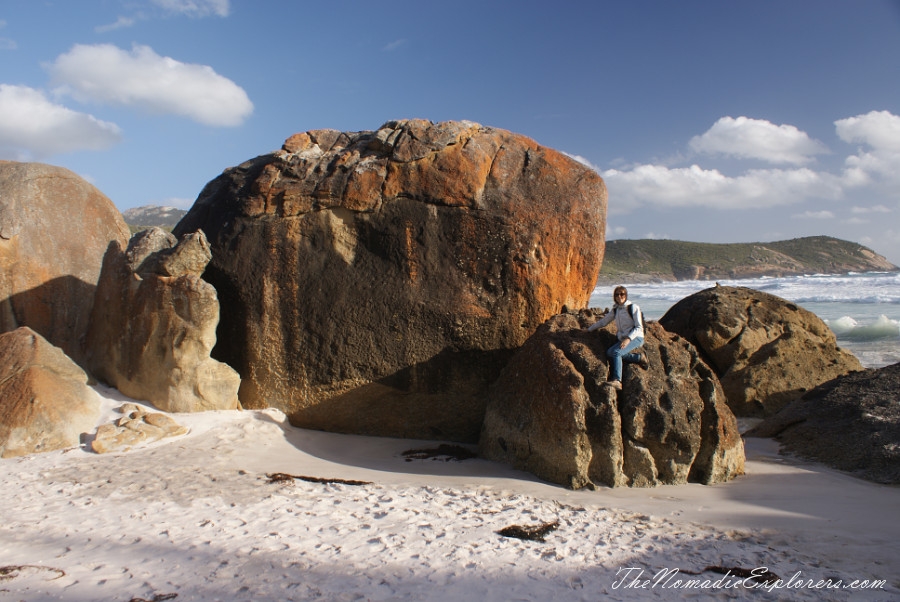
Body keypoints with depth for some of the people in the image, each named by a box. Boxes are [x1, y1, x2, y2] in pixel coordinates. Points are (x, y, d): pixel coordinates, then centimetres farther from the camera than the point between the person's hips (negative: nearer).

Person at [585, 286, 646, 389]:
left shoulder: (633, 308, -3)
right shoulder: (615, 310, 14)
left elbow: (639, 328, -8)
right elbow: (603, 321, 24)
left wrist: (628, 338, -23)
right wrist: (589, 329, 19)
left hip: (636, 338, -6)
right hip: (623, 339, 6)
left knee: (616, 352, -31)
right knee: (609, 353, -24)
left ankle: (617, 381, -40)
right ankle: (638, 357, -14)